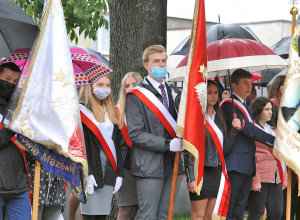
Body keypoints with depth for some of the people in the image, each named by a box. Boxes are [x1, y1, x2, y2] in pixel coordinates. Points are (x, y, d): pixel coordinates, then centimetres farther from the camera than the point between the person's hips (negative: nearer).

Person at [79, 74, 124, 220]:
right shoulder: (82, 110, -4)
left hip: (109, 171, 6)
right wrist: (87, 173, -18)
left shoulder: (111, 112, 18)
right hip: (91, 171, -6)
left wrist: (119, 173, 10)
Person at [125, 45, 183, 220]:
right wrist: (168, 144, -18)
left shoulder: (174, 92, 15)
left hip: (172, 164, 6)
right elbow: (135, 134, -11)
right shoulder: (137, 95, -5)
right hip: (150, 165, -6)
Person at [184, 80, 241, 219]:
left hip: (215, 171, 7)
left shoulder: (219, 119, 13)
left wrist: (234, 130, -1)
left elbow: (224, 149, 12)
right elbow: (188, 151, -10)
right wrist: (191, 178, -15)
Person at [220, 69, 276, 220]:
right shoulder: (228, 105, -9)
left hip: (247, 166, 9)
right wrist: (276, 142, -20)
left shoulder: (244, 106, 22)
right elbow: (248, 129, -18)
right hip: (235, 165, -9)